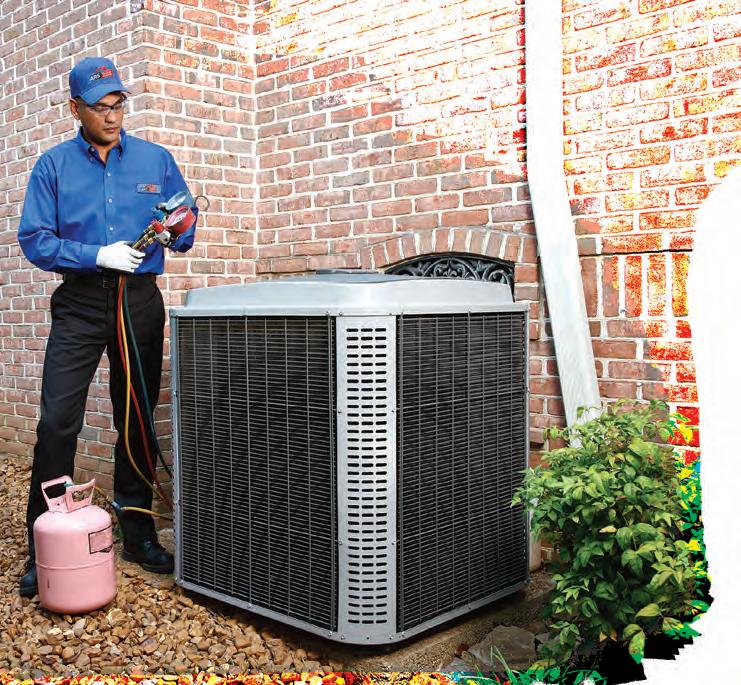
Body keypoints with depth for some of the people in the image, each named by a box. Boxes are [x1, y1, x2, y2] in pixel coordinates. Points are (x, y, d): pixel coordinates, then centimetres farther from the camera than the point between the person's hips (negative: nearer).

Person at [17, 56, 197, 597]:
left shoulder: (156, 160, 9)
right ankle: (44, 544, 2)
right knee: (58, 421, -10)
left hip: (141, 303, 2)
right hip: (79, 304, -1)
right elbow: (34, 240, -2)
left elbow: (186, 234, 11)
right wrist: (99, 255, -14)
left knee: (137, 421, 8)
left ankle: (139, 532, 21)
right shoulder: (54, 165, 5)